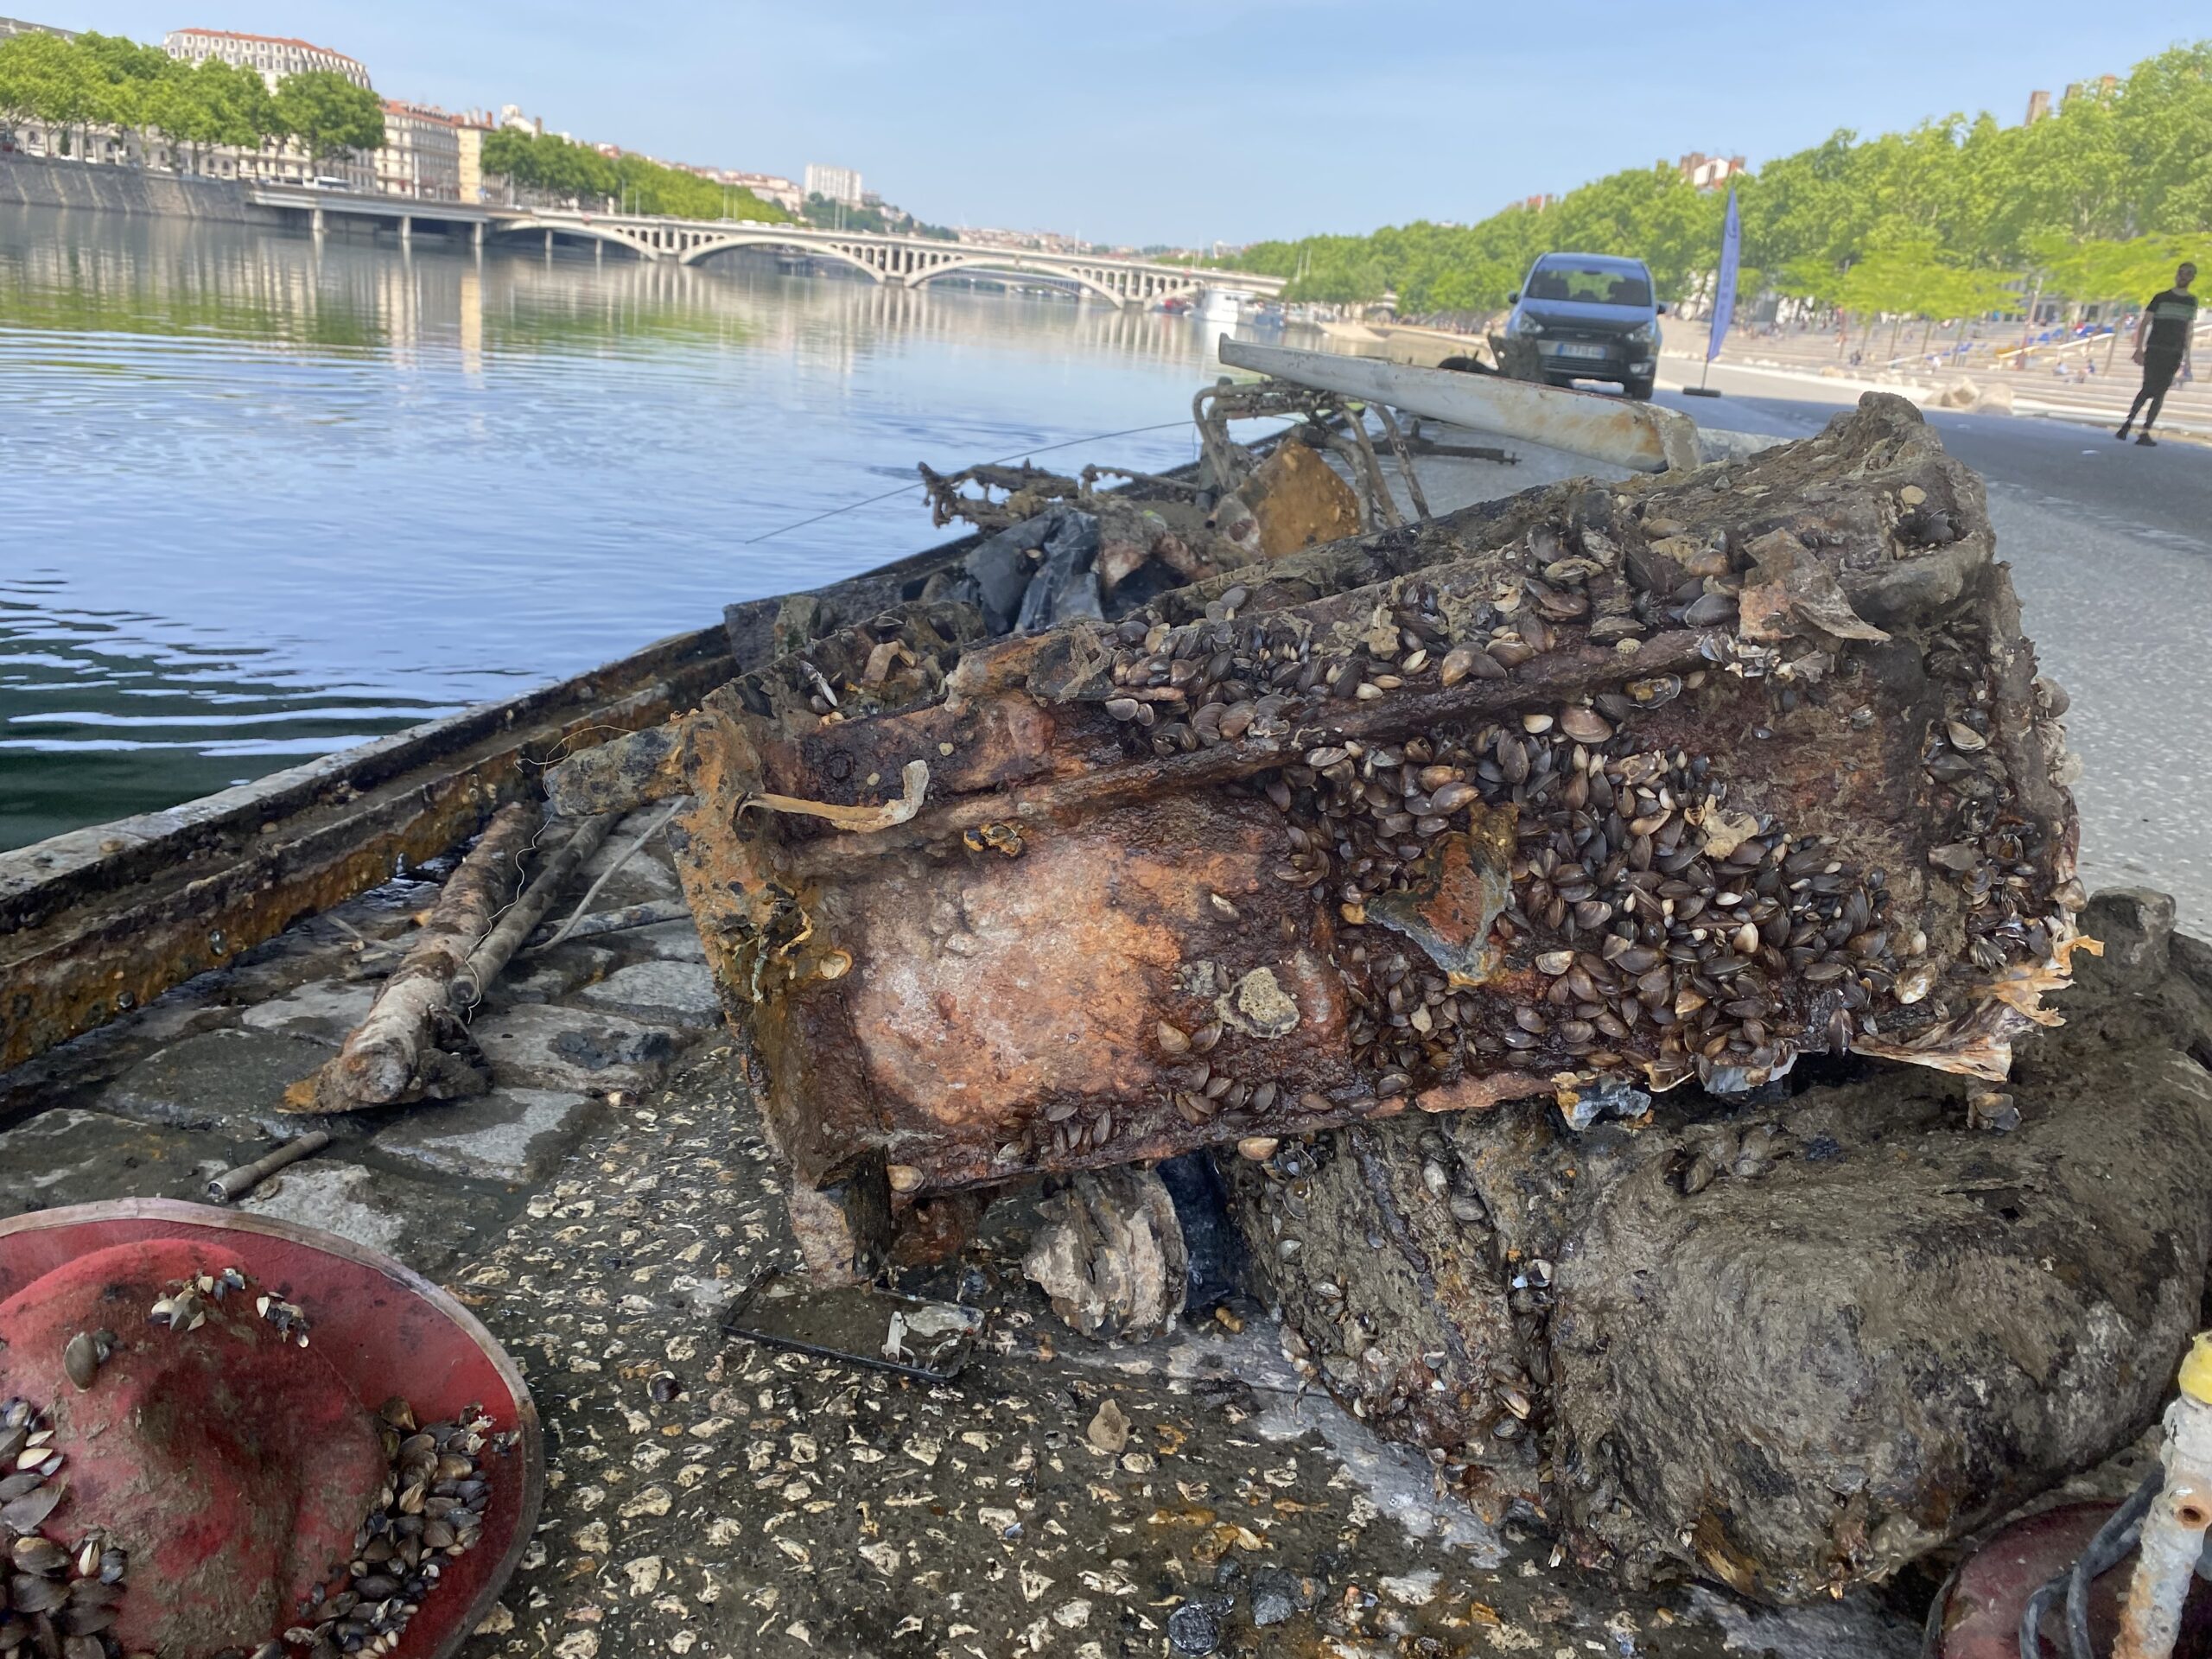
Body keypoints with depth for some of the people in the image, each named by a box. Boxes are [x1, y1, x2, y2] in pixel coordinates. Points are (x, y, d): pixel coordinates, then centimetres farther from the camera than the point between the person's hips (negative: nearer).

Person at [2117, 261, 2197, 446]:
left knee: (2160, 393, -1)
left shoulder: (2192, 301, 12)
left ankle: (2145, 431, -2)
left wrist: (2187, 355, 12)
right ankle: (2128, 421, 4)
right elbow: (2144, 324, 0)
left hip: (2174, 354, 3)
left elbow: (2189, 328, 17)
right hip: (2154, 350, -3)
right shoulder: (2161, 298, 2)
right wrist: (2139, 349, -9)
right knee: (2149, 389, -12)